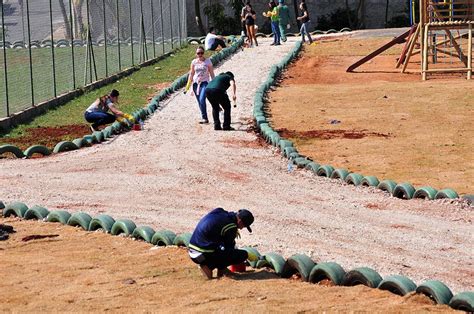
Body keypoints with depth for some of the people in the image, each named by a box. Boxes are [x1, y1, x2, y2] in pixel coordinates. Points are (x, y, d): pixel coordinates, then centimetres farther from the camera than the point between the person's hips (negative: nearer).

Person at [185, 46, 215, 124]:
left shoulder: (208, 61, -1)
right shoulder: (194, 62, 5)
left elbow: (212, 73, 3)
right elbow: (191, 74, 12)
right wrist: (188, 84, 9)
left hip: (205, 82, -4)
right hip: (196, 82, 4)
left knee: (202, 100, -21)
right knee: (200, 102, 6)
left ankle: (204, 118, -17)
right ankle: (204, 118, 15)